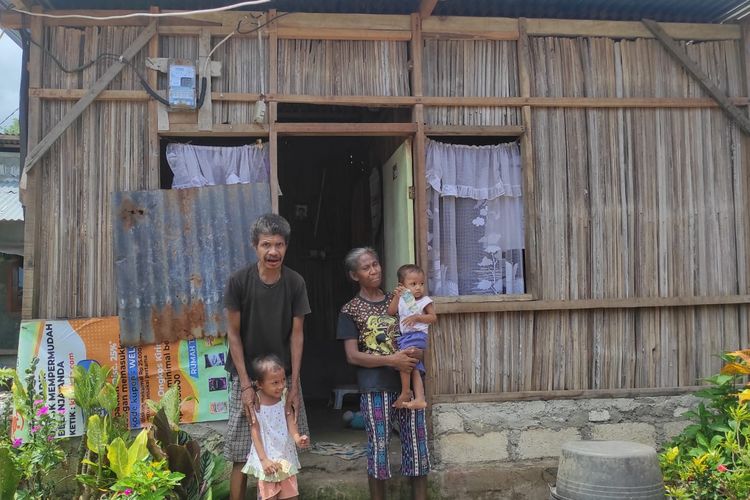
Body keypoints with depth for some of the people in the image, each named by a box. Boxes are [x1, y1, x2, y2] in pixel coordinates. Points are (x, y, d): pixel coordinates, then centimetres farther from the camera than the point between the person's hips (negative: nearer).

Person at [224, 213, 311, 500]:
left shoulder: (295, 283, -6)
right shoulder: (239, 281, -11)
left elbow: (296, 335, -3)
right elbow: (233, 333, -7)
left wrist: (294, 386, -6)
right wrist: (246, 385, -11)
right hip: (247, 377, -2)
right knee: (241, 455, 0)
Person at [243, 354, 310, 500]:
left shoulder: (285, 396, -4)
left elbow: (290, 420, -9)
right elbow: (255, 432, -12)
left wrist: (297, 438, -30)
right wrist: (263, 459, -17)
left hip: (286, 455, 4)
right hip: (267, 457, -3)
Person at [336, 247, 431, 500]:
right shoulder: (350, 311, -1)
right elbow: (352, 356, -8)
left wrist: (415, 353, -8)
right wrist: (391, 360, -17)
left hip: (408, 384, 4)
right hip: (375, 389, -4)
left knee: (417, 446, 7)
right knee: (378, 448, 5)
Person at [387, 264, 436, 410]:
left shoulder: (425, 301, 1)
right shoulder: (402, 299, 14)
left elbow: (433, 317, -4)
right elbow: (391, 312, 3)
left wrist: (417, 317, -15)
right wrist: (396, 297, -8)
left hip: (417, 335, -6)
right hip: (404, 337, 6)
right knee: (414, 369, 2)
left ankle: (405, 392, -10)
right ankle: (420, 399, 1)